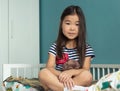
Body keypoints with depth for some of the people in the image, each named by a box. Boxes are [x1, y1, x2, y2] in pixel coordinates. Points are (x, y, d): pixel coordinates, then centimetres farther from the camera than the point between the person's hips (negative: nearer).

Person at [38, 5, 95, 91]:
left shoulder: (86, 48, 2)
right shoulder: (55, 46, 4)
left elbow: (86, 70, -7)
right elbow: (49, 67, -7)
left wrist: (70, 72, -28)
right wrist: (62, 75, -28)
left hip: (78, 82, 0)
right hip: (59, 79, 0)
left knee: (87, 75, -32)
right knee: (43, 73, -27)